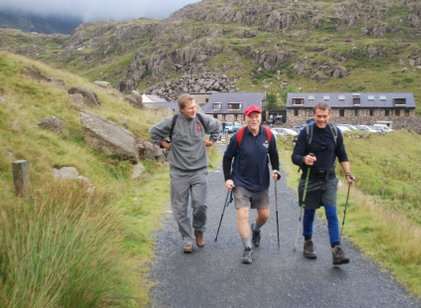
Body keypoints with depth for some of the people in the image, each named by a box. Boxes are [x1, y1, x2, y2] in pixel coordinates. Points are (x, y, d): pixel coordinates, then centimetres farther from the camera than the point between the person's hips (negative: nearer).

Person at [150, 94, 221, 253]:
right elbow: (154, 132, 9)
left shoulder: (202, 119, -2)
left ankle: (199, 231, 20)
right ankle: (187, 239, 19)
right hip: (179, 172, 0)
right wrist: (164, 144, 4)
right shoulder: (172, 122, -7)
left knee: (200, 204, -9)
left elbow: (217, 126, 19)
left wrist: (212, 140, 12)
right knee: (180, 209, 4)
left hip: (199, 170, 0)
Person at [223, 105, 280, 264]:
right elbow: (227, 157, -3)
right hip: (241, 183, -3)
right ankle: (248, 249, 0)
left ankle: (256, 230, 46)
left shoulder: (268, 135, -5)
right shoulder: (238, 136, -13)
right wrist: (227, 178, -7)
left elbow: (273, 155, 11)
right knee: (242, 214, -11)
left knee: (264, 214, 12)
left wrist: (276, 170, -3)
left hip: (261, 183, 3)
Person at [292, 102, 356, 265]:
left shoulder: (335, 132, 1)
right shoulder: (306, 132, -8)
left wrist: (348, 173, -1)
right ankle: (308, 243, 31)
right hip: (310, 180, -1)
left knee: (332, 214, -6)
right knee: (309, 213, 11)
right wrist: (304, 160, -33)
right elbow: (295, 156, -11)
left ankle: (337, 251, -7)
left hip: (329, 180, 1)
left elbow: (342, 156, 12)